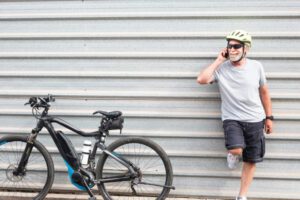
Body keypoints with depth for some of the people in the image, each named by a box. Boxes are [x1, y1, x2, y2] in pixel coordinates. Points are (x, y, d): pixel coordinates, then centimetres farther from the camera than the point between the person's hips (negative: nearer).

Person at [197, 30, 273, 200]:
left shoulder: (256, 66, -1)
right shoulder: (221, 68, -5)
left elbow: (264, 92, 9)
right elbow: (201, 79, -21)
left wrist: (269, 117, 9)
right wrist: (219, 60, -14)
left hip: (255, 120, 2)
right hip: (232, 119, -2)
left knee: (250, 161, 7)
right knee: (236, 150, -28)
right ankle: (233, 154, 10)